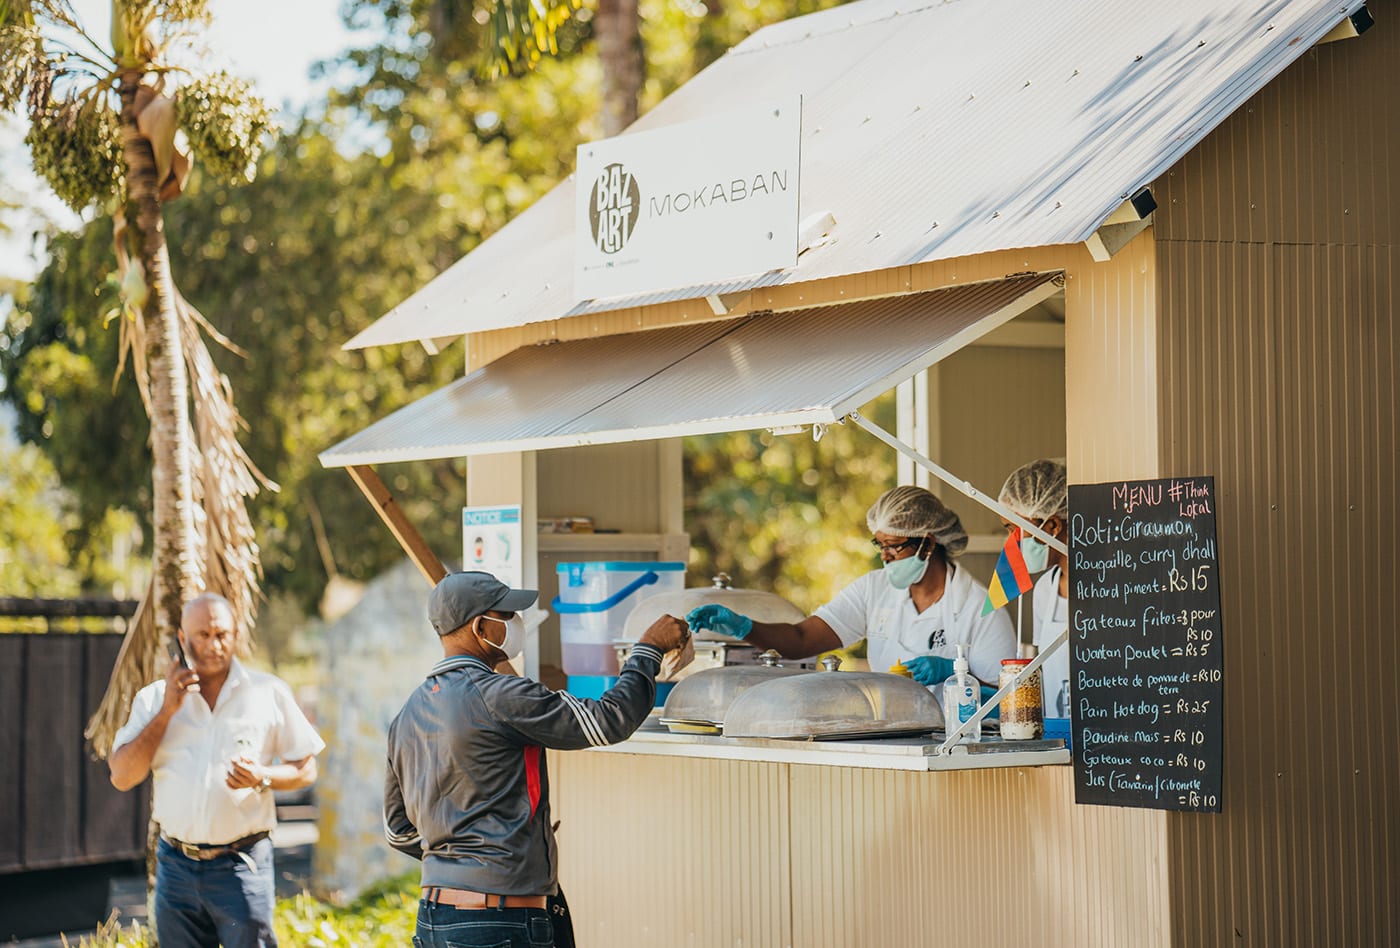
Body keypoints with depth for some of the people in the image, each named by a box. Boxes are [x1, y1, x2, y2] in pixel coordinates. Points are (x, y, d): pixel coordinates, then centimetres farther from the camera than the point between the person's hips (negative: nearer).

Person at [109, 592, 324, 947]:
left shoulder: (269, 693, 3)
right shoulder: (155, 698, 7)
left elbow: (305, 770, 7)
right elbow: (122, 777, -1)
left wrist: (263, 777, -14)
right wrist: (166, 711, -8)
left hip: (242, 866, -2)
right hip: (176, 865, 2)